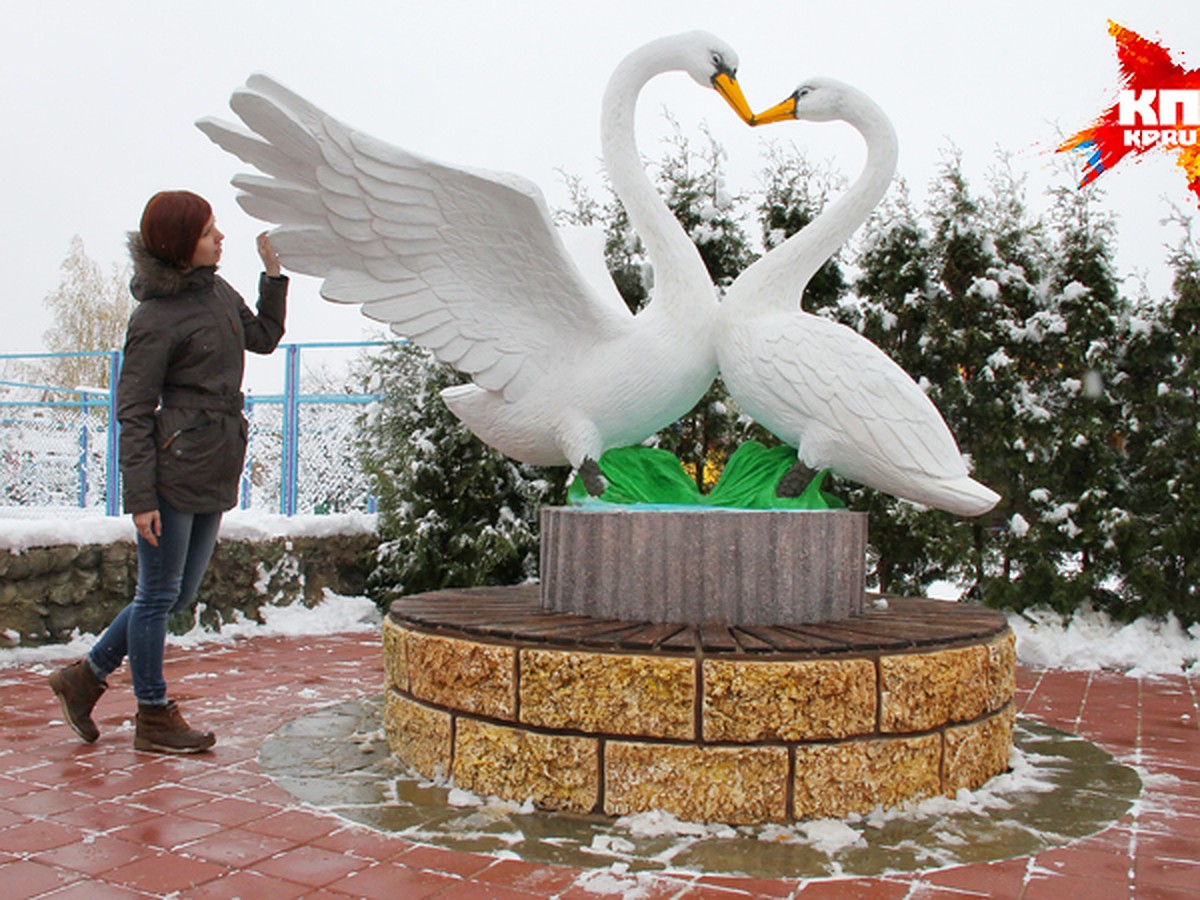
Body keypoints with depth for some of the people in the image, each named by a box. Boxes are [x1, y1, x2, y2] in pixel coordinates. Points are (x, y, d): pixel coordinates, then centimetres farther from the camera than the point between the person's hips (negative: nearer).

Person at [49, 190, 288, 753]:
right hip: (175, 466, -8)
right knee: (159, 594, 5)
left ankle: (86, 676, 31)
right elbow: (133, 413, -12)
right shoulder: (155, 318, -12)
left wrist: (273, 273, 15)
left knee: (177, 595, 15)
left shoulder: (217, 291, 11)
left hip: (215, 469, 9)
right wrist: (140, 498, -15)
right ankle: (154, 719, 19)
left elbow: (263, 337, 27)